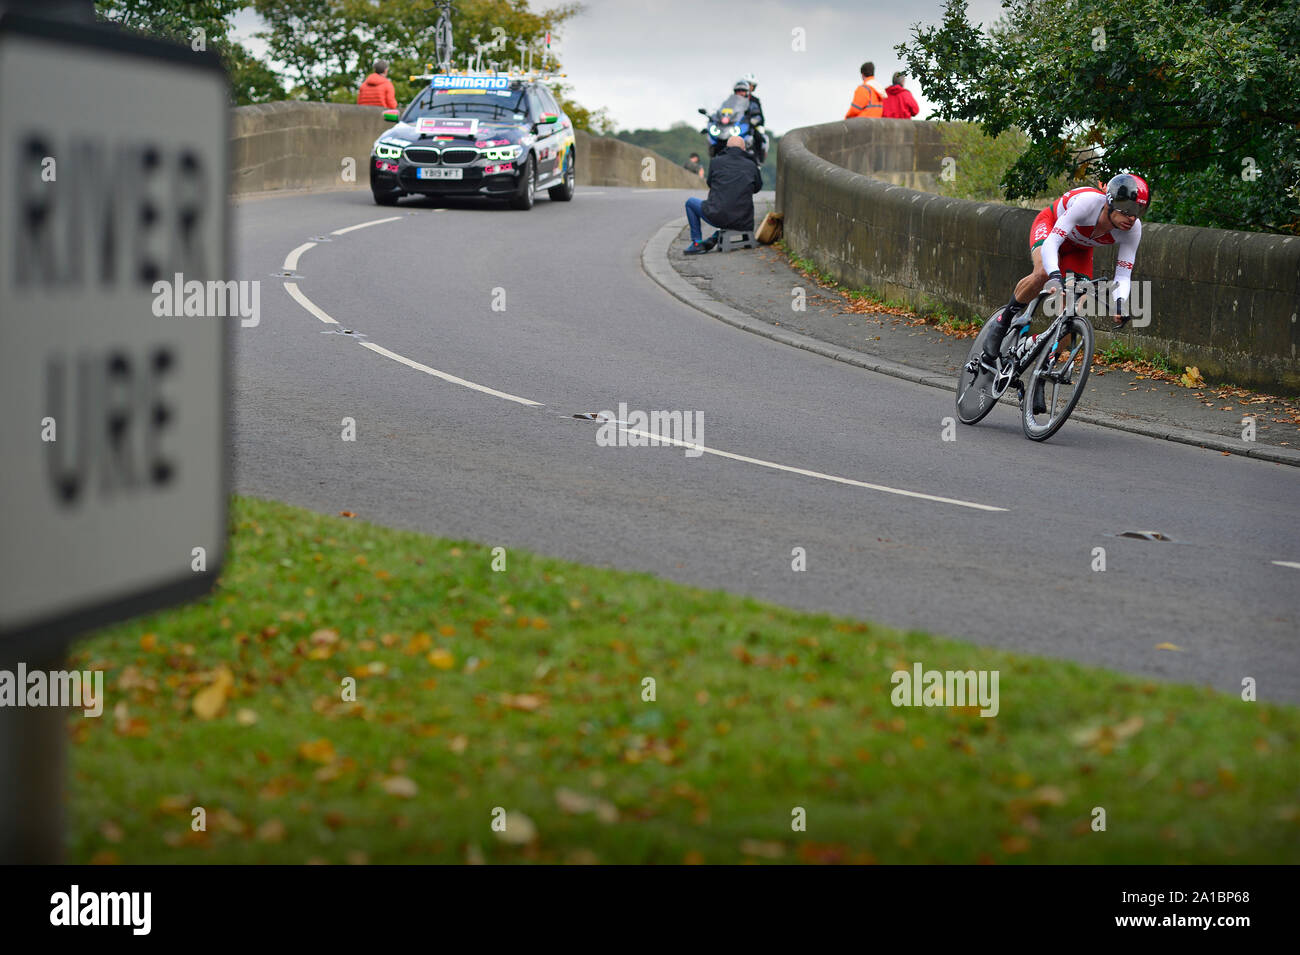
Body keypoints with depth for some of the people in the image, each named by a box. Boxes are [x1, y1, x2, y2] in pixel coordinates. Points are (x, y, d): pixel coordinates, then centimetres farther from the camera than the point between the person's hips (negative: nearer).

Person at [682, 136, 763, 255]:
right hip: (743, 222, 2)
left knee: (690, 202, 26)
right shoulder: (751, 165, 7)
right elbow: (757, 187, 23)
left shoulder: (716, 161, 4)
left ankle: (697, 242, 19)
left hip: (717, 217, -1)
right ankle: (717, 236, 19)